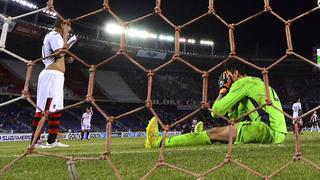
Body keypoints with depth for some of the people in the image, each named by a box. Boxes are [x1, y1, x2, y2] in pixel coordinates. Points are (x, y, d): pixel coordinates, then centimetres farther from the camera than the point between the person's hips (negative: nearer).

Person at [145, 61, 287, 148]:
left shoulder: (244, 82, -1)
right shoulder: (259, 82, 28)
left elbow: (216, 111, -4)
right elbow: (234, 115, 26)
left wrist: (223, 89, 11)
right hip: (276, 132, 10)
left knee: (215, 133, -11)